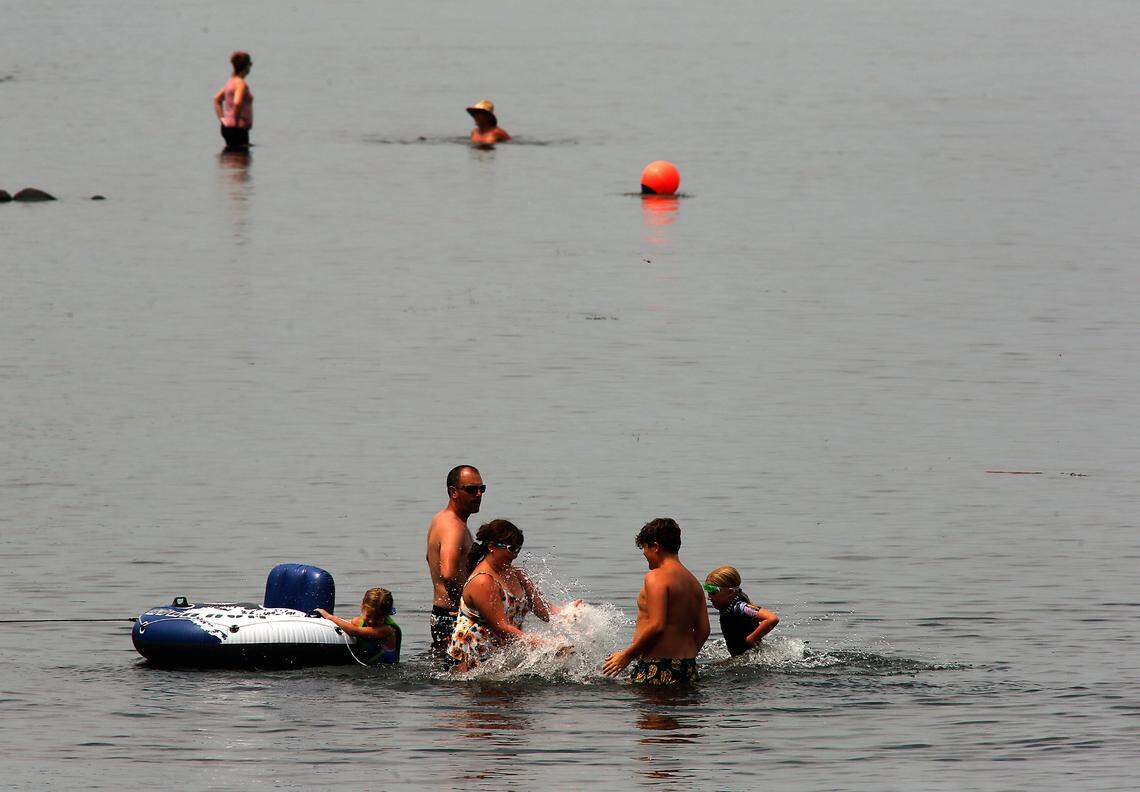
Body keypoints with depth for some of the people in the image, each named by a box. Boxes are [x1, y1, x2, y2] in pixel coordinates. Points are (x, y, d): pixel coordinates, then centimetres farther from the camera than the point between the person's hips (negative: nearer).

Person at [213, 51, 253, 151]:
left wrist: (222, 119, 19)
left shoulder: (231, 81, 13)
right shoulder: (240, 83, -16)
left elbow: (217, 99, 23)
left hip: (227, 127, 10)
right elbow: (237, 104, -31)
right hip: (237, 130, -10)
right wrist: (237, 122, -19)